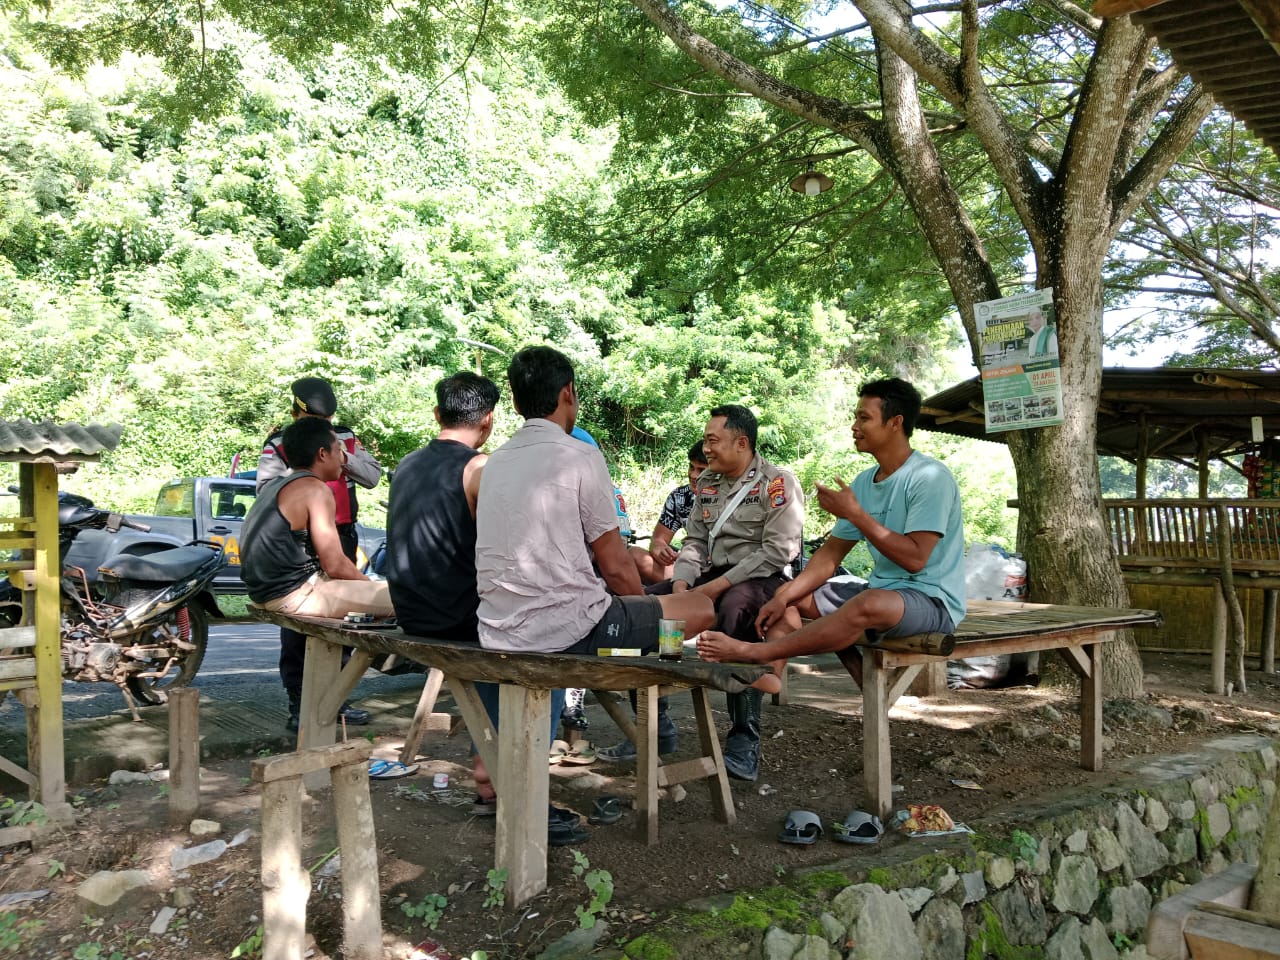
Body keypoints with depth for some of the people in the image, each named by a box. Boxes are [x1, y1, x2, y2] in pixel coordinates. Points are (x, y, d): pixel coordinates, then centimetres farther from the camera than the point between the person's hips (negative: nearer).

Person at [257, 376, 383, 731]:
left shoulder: (345, 439, 9)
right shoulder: (279, 445, -2)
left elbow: (374, 476, 1)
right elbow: (265, 489, -12)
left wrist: (343, 455, -12)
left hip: (340, 541, 4)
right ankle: (298, 705, 4)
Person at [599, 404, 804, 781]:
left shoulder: (778, 483, -7)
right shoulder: (707, 482, 14)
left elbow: (777, 551, -16)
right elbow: (695, 542, 14)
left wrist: (718, 586, -20)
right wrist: (680, 585, -6)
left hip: (763, 580, -7)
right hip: (711, 577, 7)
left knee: (734, 608, -40)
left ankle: (744, 740, -32)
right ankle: (653, 724, -3)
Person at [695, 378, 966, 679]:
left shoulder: (929, 478, -15)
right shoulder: (864, 482, 10)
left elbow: (914, 559, -23)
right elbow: (831, 553, 10)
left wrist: (855, 513, -20)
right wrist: (785, 596, -4)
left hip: (932, 600, -9)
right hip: (880, 590, 9)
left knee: (868, 604, -39)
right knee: (786, 594, 5)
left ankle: (753, 651, -34)